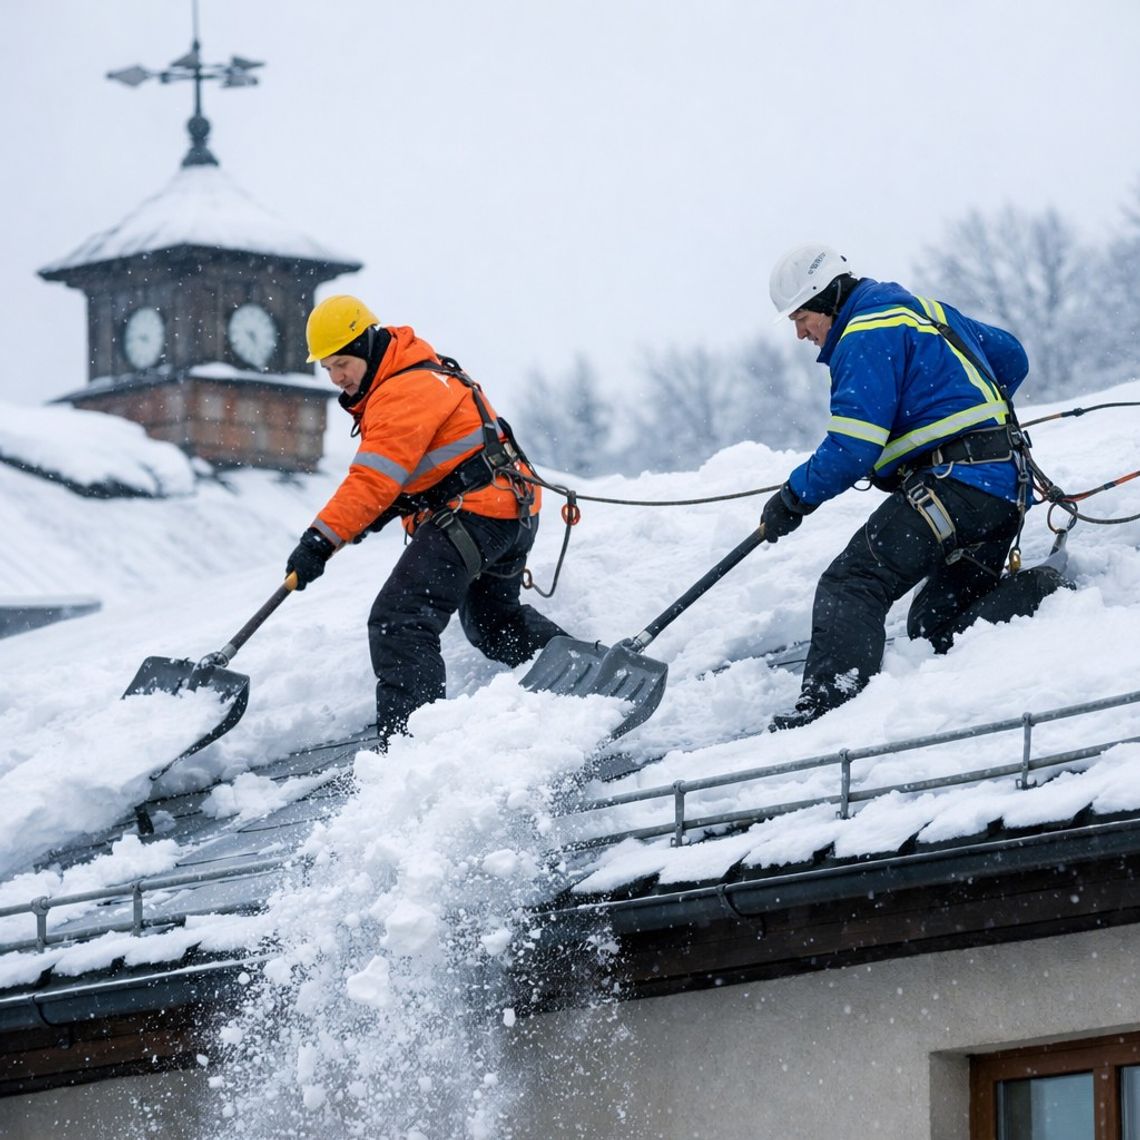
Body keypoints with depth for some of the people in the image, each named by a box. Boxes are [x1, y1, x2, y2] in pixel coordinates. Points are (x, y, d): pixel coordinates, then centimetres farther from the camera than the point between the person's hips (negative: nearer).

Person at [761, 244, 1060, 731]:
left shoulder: (867, 337, -8)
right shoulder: (922, 310, 22)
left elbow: (852, 448, -16)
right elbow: (1011, 358, 34)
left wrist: (793, 499, -4)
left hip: (952, 483, -10)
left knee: (850, 587, -19)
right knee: (937, 626, 12)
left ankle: (827, 704, -37)